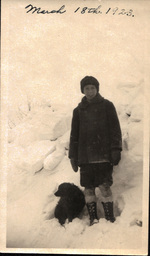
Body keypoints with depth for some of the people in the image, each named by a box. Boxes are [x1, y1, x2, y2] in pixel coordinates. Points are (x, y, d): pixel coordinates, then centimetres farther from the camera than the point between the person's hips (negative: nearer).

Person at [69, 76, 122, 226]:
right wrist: (73, 156, 10)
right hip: (85, 156, 3)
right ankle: (93, 218, 11)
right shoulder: (78, 110, 14)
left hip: (103, 155, -3)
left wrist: (116, 149, -8)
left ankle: (110, 217, 0)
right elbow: (74, 135, 16)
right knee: (88, 188, 2)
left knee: (105, 186, -8)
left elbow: (115, 129, 2)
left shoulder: (107, 106, 7)